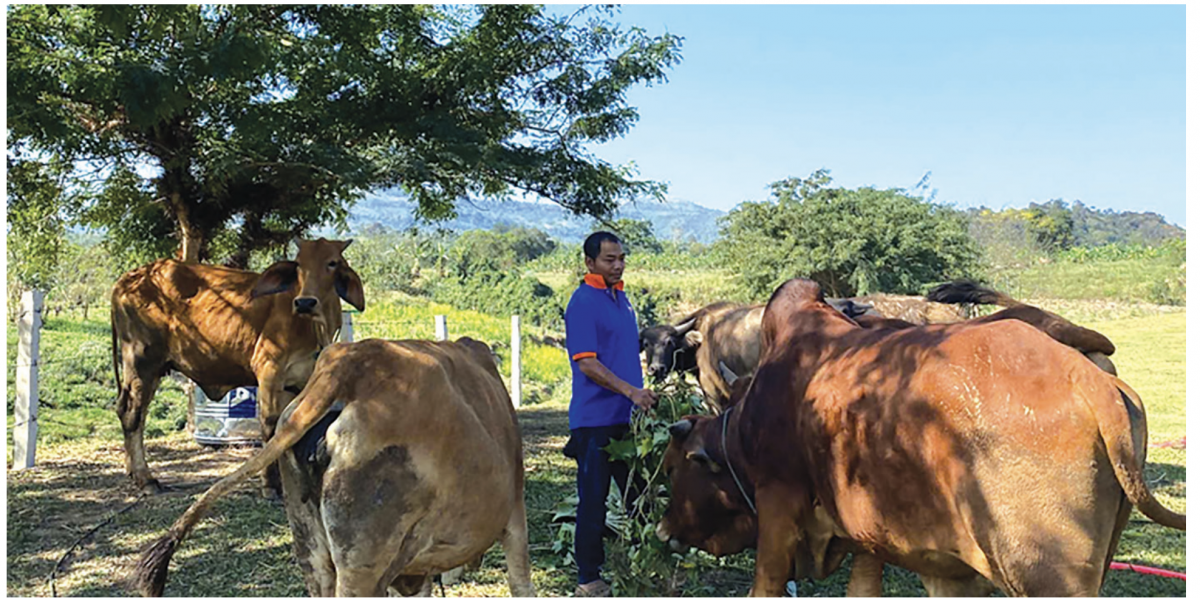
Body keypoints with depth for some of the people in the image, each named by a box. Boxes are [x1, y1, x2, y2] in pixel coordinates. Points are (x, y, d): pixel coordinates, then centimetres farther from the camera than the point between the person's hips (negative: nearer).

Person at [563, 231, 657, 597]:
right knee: (593, 500, 0)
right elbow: (586, 363, -20)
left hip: (625, 417, 8)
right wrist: (630, 391, -28)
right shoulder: (583, 302, -12)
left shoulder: (621, 297, 14)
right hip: (595, 419, -8)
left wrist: (642, 396, 18)